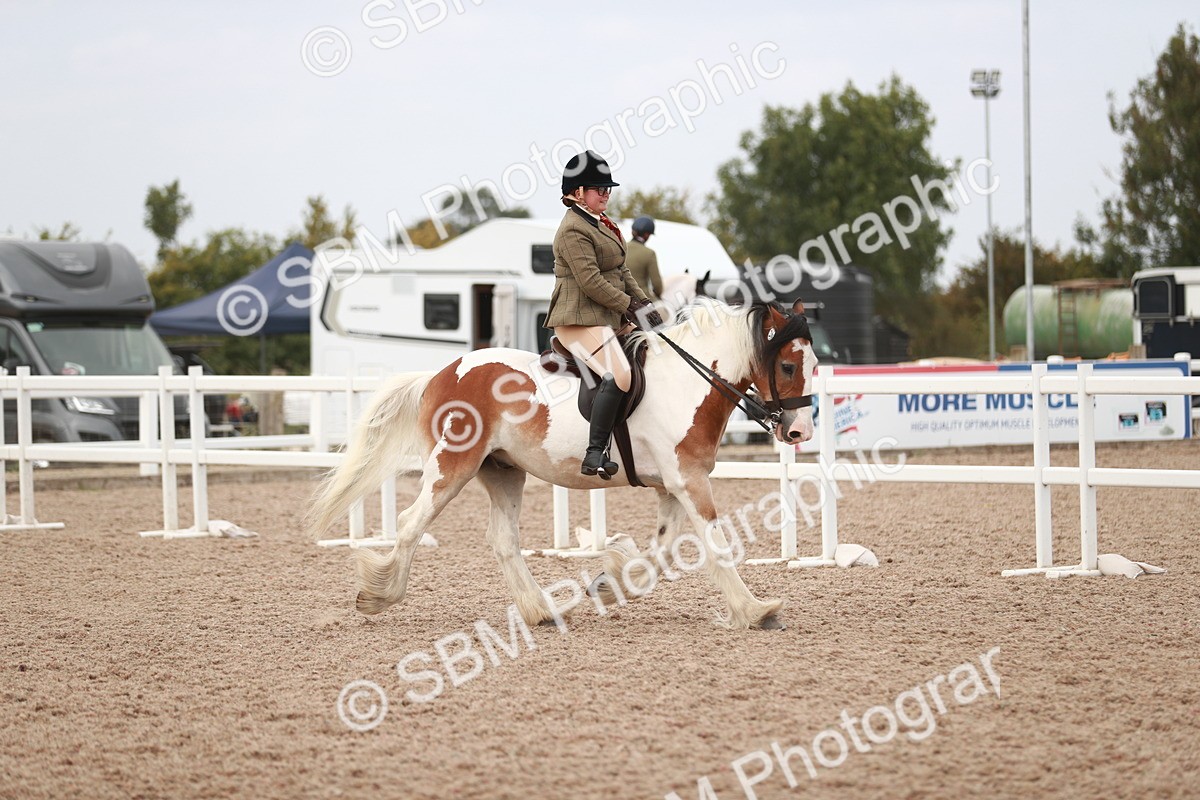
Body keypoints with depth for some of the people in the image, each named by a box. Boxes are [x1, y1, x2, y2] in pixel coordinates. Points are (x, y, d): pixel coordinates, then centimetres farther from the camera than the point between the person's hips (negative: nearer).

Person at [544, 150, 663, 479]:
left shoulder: (599, 224, 19)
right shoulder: (573, 230, -13)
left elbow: (621, 272, 21)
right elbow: (591, 282, -20)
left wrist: (644, 302, 8)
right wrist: (630, 307, -16)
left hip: (610, 317, 11)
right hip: (580, 319, -11)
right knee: (619, 375, -28)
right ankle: (594, 454, -29)